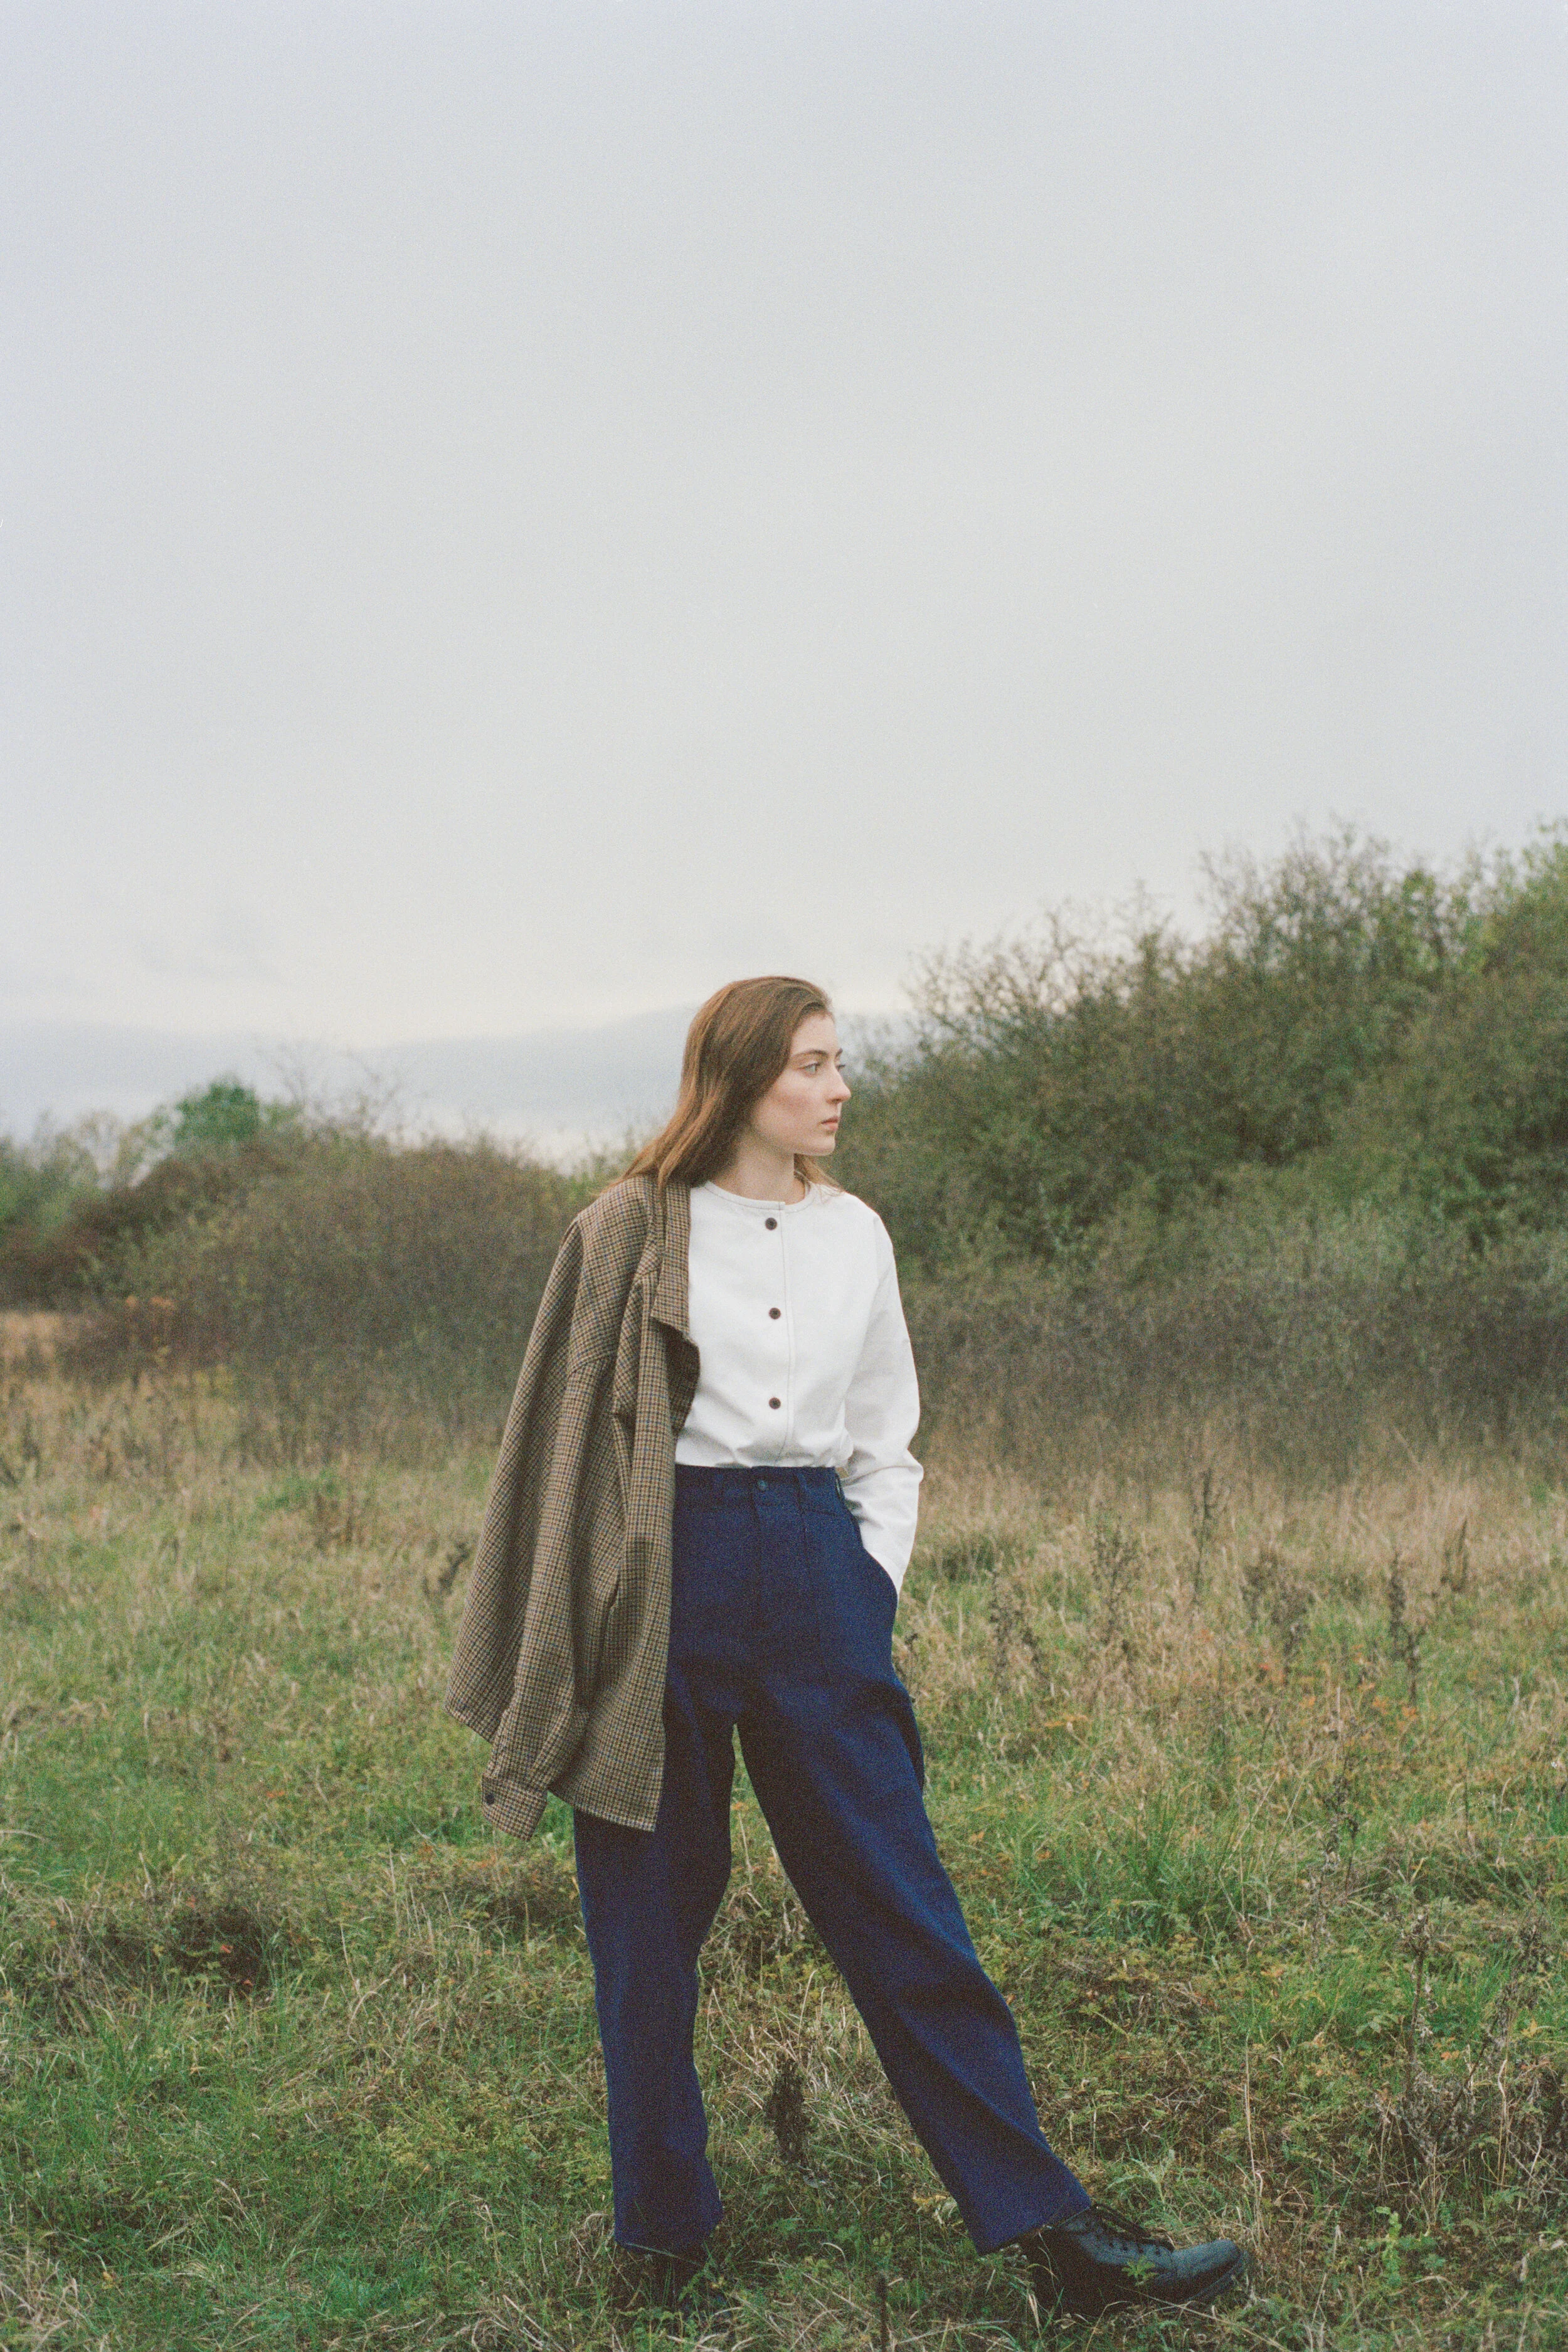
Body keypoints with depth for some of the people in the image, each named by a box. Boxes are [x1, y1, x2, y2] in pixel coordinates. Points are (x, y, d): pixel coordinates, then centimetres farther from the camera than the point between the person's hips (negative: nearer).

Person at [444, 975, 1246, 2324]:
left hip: (813, 1568, 3)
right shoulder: (634, 1231, -1)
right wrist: (587, 1628, -1)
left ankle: (1047, 2227, 3)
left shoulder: (854, 1235, 11)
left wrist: (874, 1585, 7)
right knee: (650, 1913, 6)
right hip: (667, 1578, -3)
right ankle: (664, 2225, 21)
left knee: (901, 1900, 1)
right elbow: (574, 1428, 1)